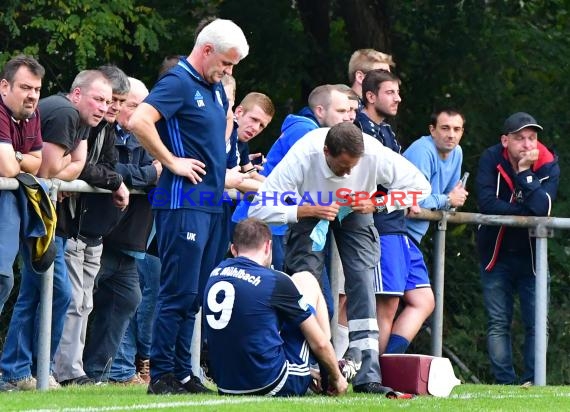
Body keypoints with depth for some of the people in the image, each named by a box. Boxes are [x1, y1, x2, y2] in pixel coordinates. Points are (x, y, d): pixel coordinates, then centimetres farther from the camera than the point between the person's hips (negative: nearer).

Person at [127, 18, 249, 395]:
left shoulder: (215, 89, 17)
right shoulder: (178, 83, -11)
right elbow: (139, 121, -25)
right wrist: (172, 161, -17)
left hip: (212, 204, 9)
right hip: (185, 203, -9)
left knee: (194, 295, 11)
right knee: (180, 292, -9)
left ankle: (182, 373, 15)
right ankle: (162, 375, -5)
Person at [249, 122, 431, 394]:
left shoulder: (375, 155, -34)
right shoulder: (301, 158, -38)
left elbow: (419, 187, -19)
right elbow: (259, 210, -35)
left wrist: (377, 204, -32)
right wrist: (308, 210, -43)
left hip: (356, 211, 1)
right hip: (309, 210, -1)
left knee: (362, 279, -15)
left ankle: (367, 374, -17)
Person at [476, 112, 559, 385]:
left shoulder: (547, 165, -11)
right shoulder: (491, 159, -10)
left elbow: (541, 208, -28)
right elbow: (486, 203, -23)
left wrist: (525, 171, -28)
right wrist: (525, 212, -21)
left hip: (531, 254, 0)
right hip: (497, 255, 0)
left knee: (537, 322, -4)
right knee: (498, 323, 0)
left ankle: (532, 381, 0)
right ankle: (505, 382, 1)